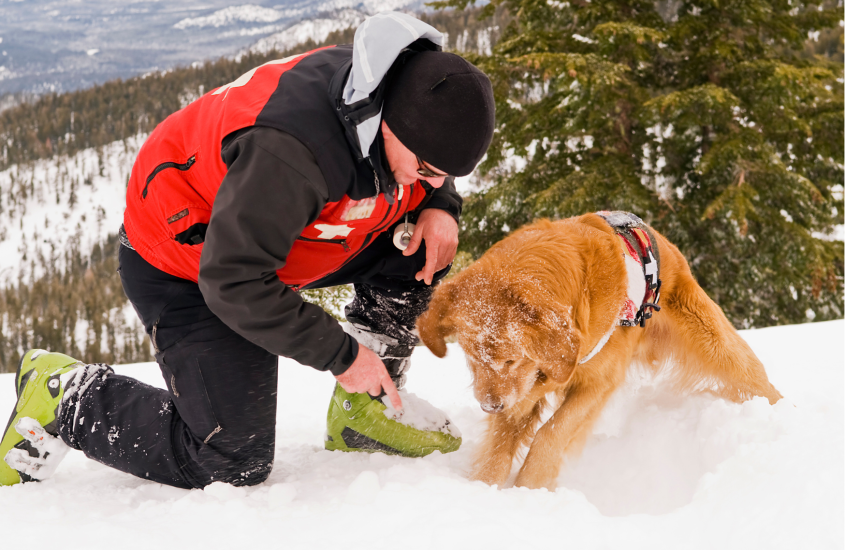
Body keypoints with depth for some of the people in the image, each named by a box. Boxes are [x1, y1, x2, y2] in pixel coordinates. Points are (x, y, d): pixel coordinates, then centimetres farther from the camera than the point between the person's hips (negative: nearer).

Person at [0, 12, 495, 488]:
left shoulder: (410, 95, -15)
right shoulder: (288, 153, -41)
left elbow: (436, 179, 10)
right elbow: (234, 281, -35)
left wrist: (441, 207, -14)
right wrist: (340, 354, -28)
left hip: (279, 230, 8)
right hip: (185, 268, -8)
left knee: (427, 243, -8)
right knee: (233, 463, -10)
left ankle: (365, 409, 2)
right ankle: (65, 395, 7)